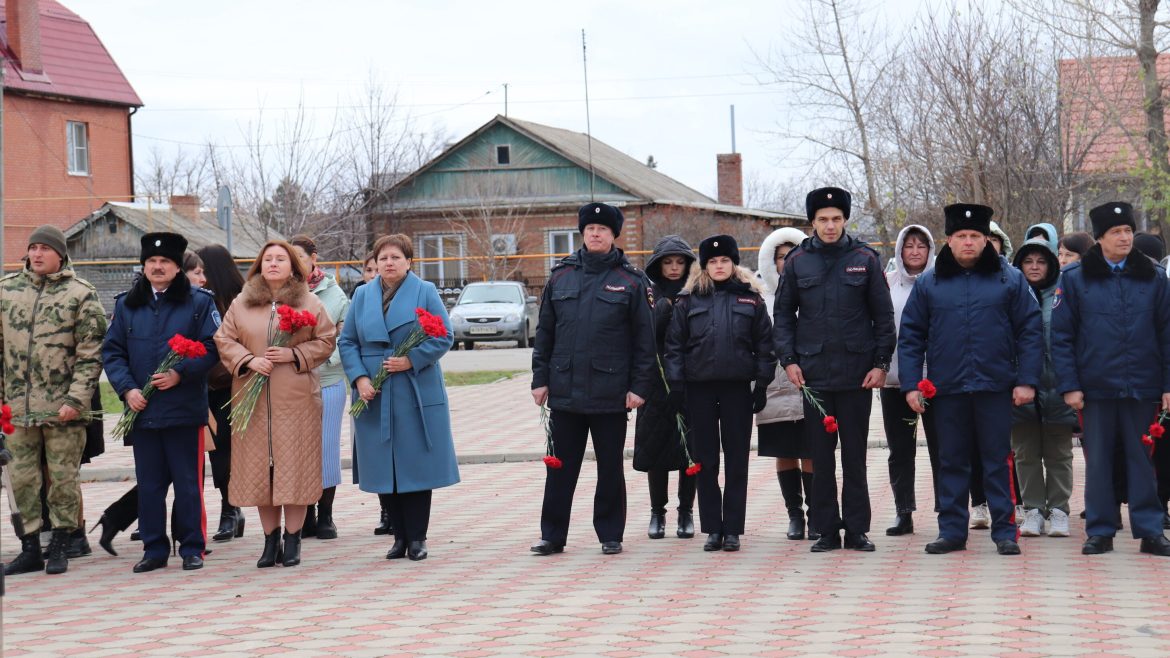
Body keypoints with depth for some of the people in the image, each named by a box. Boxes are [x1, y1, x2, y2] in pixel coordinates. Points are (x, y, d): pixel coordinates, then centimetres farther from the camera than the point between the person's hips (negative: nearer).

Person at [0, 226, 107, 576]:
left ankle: (59, 547, 14)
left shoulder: (81, 294, -3)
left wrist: (76, 400, -12)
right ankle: (30, 548, 17)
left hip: (62, 407, -3)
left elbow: (90, 354, -5)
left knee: (63, 478, 3)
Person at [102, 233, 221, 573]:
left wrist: (180, 373, -16)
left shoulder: (199, 302, 2)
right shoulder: (126, 304, 11)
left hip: (184, 409, -3)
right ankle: (154, 549, 16)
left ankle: (192, 548, 11)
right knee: (148, 483, 8)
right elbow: (112, 351, 9)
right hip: (142, 409, 3)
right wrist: (127, 389, -6)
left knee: (187, 482, 2)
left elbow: (211, 348, -3)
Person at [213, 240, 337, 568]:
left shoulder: (310, 303, 5)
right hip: (253, 400, 2)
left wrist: (294, 355, -10)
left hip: (296, 399, -2)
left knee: (295, 465, -2)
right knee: (259, 466, 3)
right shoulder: (241, 304, 9)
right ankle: (271, 540, 12)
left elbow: (326, 340, 4)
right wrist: (248, 361, -10)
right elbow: (224, 340, 7)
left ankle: (292, 540, 6)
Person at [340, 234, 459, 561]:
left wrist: (412, 360, -14)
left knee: (416, 466, -1)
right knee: (383, 469, 3)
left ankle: (416, 538, 7)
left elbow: (444, 337, -2)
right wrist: (360, 378, -6)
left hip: (416, 396, -3)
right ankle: (400, 536, 12)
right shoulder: (362, 295, 11)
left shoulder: (425, 292, 3)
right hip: (374, 397, 3)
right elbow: (347, 341, 10)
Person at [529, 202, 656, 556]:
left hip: (610, 392, -2)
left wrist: (639, 386, -6)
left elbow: (644, 338, 0)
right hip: (565, 391, 2)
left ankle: (610, 535, 18)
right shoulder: (560, 277, 8)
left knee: (610, 467, 7)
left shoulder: (631, 281, 1)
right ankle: (553, 535, 15)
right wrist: (540, 379, 4)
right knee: (560, 466, 7)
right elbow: (544, 332, 10)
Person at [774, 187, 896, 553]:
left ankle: (857, 530, 11)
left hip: (857, 372, -1)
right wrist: (788, 359, -1)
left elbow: (883, 315, 4)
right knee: (821, 457, 5)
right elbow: (784, 314, 9)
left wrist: (881, 362, -2)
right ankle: (827, 530, 12)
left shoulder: (865, 259, 2)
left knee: (855, 455, 4)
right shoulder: (797, 262, 5)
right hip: (813, 373, 1)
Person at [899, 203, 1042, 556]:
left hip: (995, 387, -1)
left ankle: (1004, 531, 9)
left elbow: (1030, 332, 3)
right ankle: (952, 531, 15)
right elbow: (910, 337, 7)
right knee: (951, 461, 8)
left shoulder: (1010, 279, 4)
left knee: (998, 461, 3)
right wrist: (910, 384, 0)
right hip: (947, 389, 1)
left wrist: (1027, 380, -5)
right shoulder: (928, 284, 7)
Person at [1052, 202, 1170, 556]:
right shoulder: (1075, 278, 1)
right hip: (1096, 388, -1)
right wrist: (1069, 385, -6)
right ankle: (1100, 531, 13)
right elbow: (1061, 336, 0)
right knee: (1097, 460, 6)